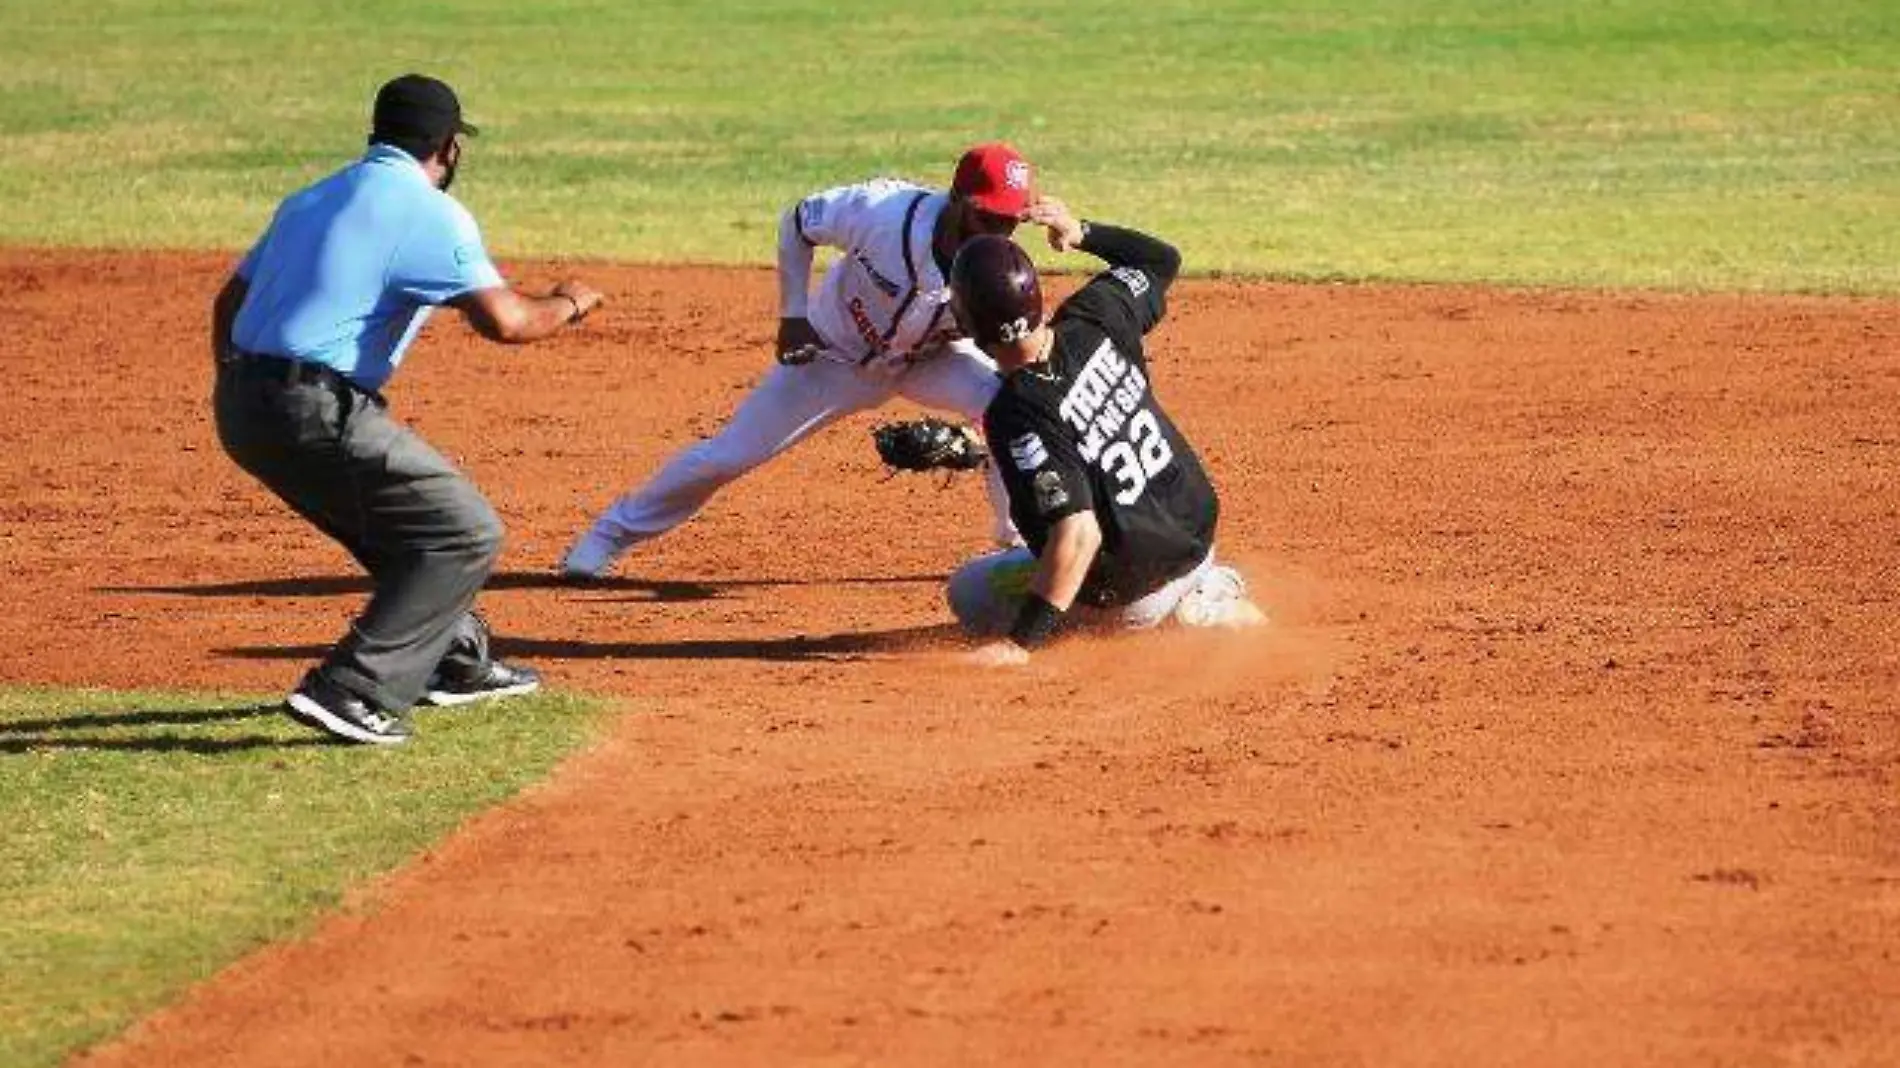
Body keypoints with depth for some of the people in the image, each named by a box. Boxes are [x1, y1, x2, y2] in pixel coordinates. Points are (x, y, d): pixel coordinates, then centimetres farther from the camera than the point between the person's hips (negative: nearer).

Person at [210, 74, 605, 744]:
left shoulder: (310, 201, 20)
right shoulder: (431, 212, -5)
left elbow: (228, 301, 23)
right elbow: (503, 320, -15)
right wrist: (566, 306, 5)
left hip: (243, 410, 9)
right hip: (316, 413, -9)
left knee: (407, 517, 28)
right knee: (466, 534, -4)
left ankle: (456, 662, 41)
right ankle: (353, 691, -12)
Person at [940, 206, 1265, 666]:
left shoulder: (1016, 415, -30)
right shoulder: (1093, 320, -12)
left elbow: (1077, 534, -35)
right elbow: (1162, 260, 9)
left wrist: (1020, 642, -34)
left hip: (1133, 595, -8)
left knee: (969, 593, 9)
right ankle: (1207, 592, 20)